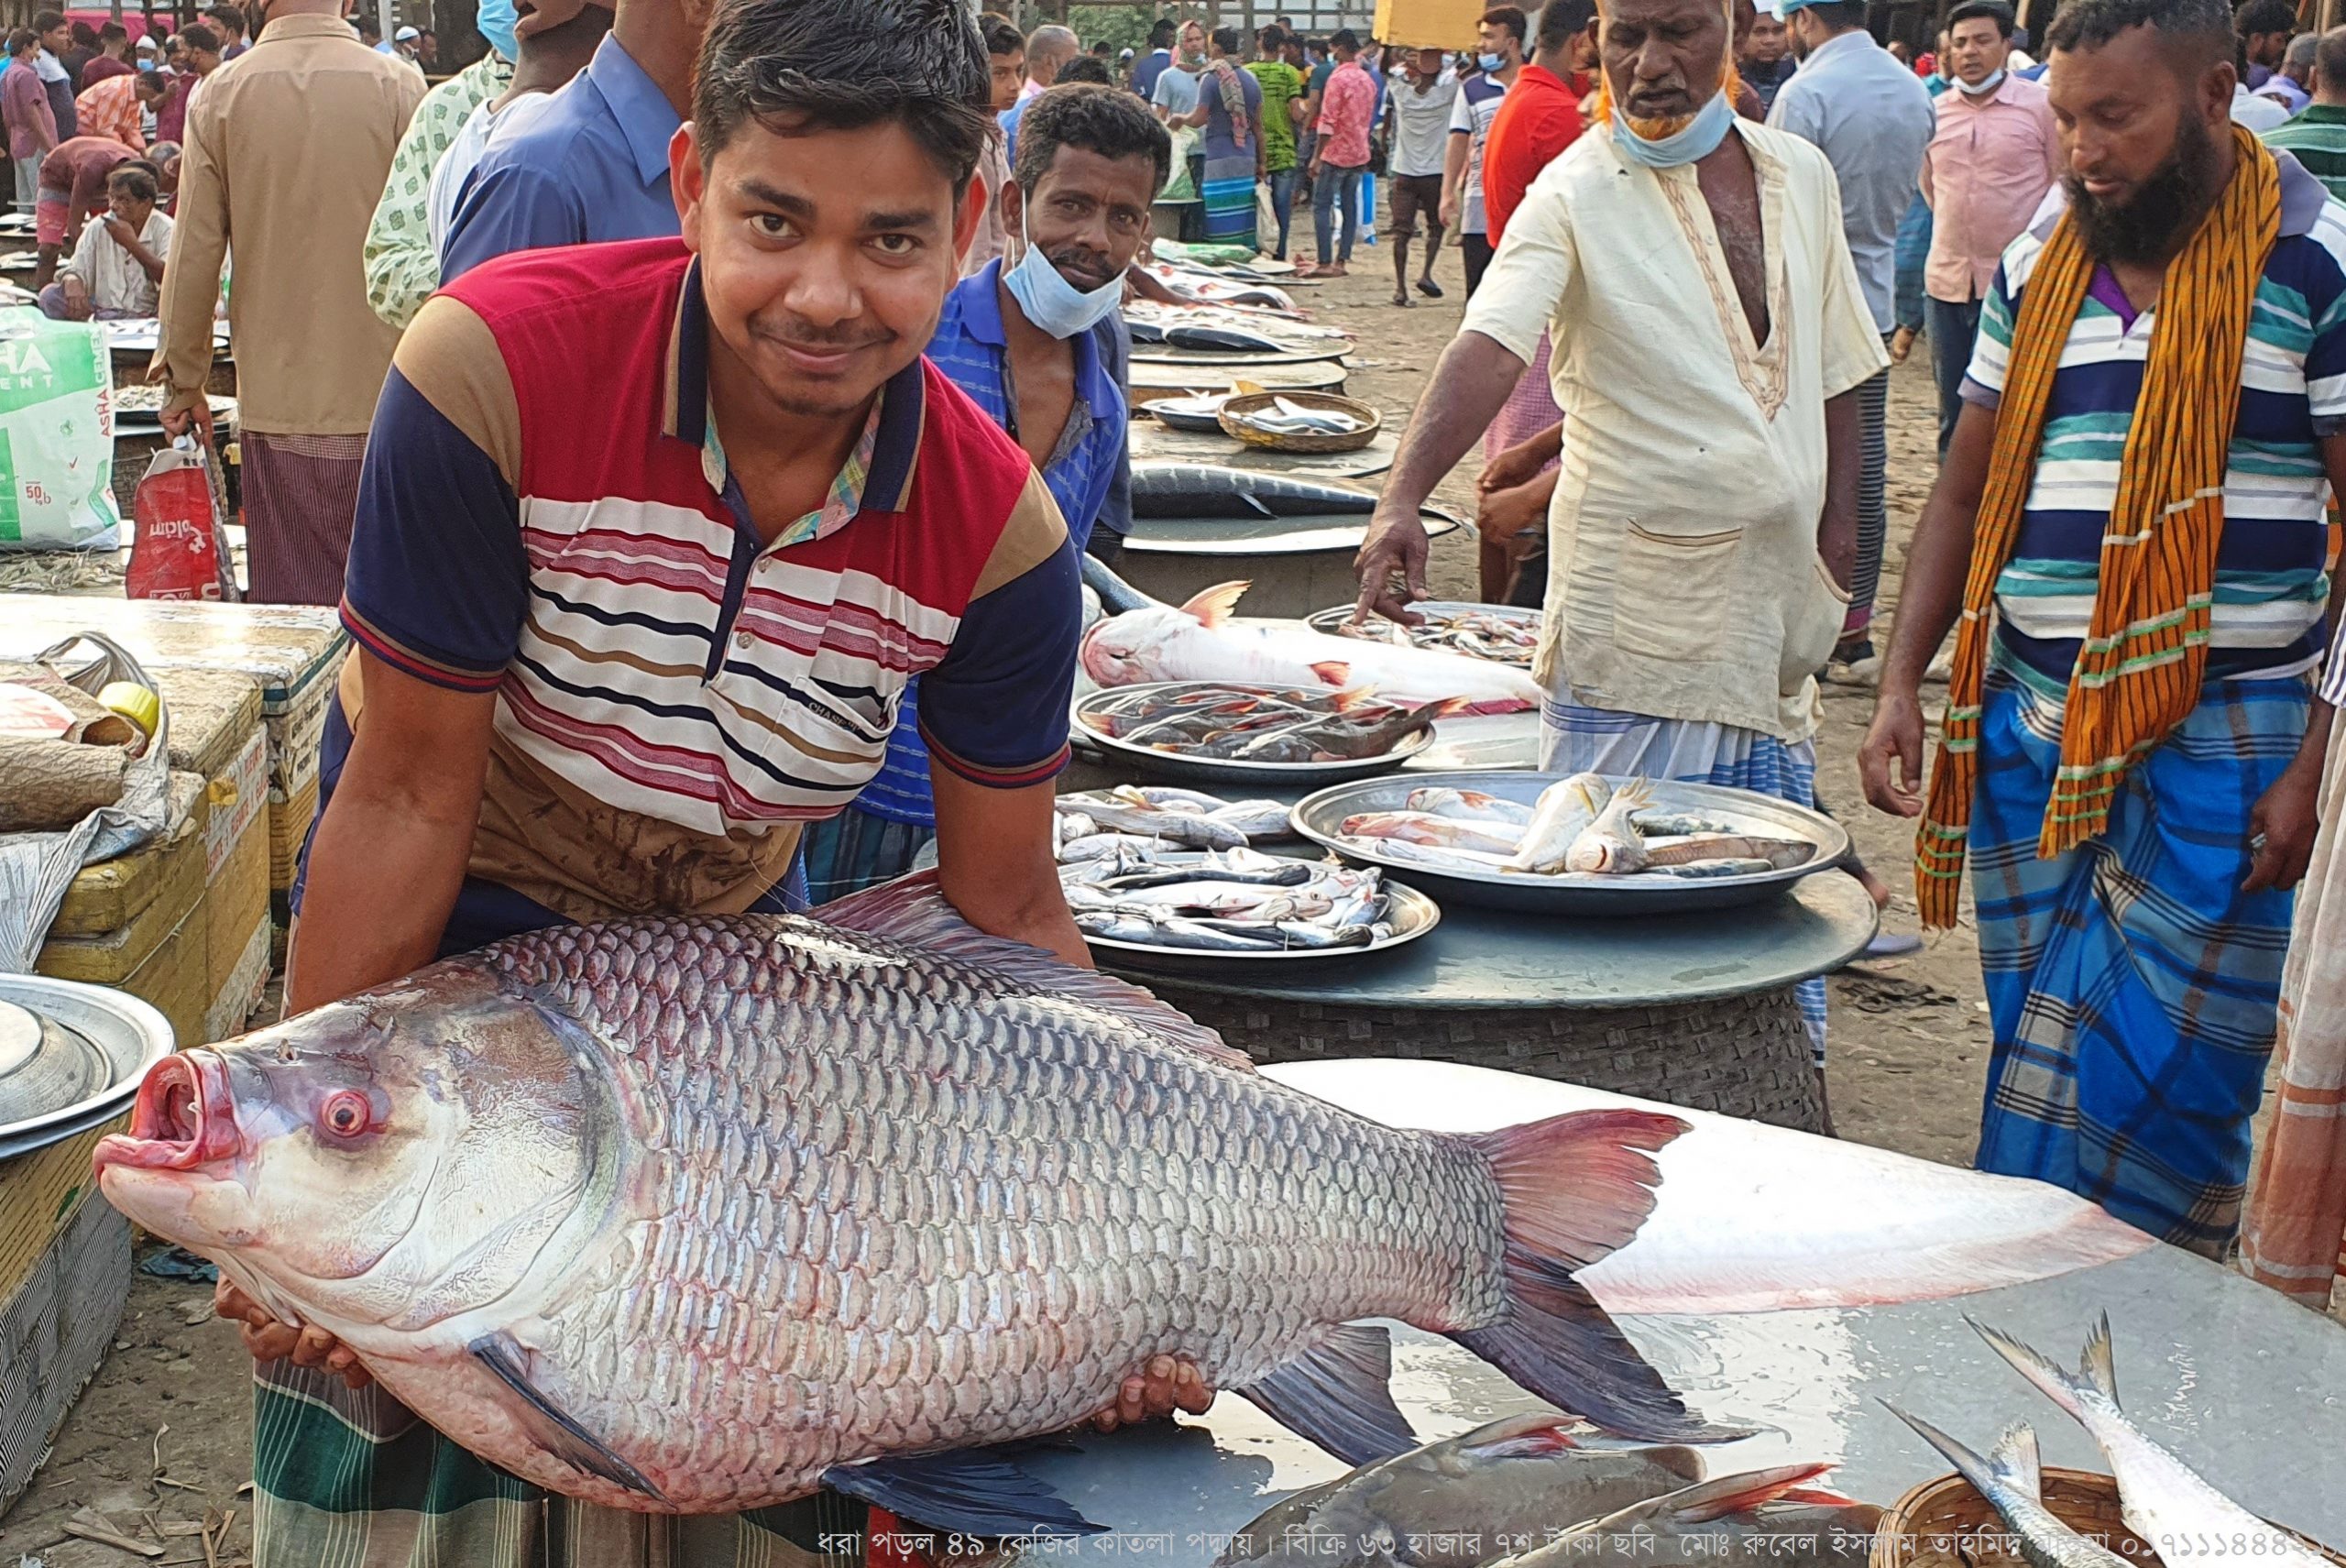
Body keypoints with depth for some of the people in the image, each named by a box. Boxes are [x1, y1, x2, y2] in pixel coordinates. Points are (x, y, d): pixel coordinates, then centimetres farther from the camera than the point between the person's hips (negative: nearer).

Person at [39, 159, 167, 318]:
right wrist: (72, 282, -20)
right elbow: (76, 270, 6)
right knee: (49, 294, -16)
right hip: (102, 309, 4)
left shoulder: (165, 229, -5)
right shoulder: (98, 227, 9)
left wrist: (132, 244, -18)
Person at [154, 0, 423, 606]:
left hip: (275, 397, 1)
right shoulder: (399, 87, -5)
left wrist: (184, 380, 12)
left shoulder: (220, 95, -1)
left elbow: (194, 254, 2)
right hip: (382, 396, -1)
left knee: (289, 596, 7)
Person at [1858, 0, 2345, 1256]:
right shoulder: (2036, 266, 10)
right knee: (2032, 1079, 12)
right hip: (2026, 735, 6)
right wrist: (1902, 685, 6)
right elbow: (1966, 493, 16)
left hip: (2217, 751, -5)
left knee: (2150, 1105, -4)